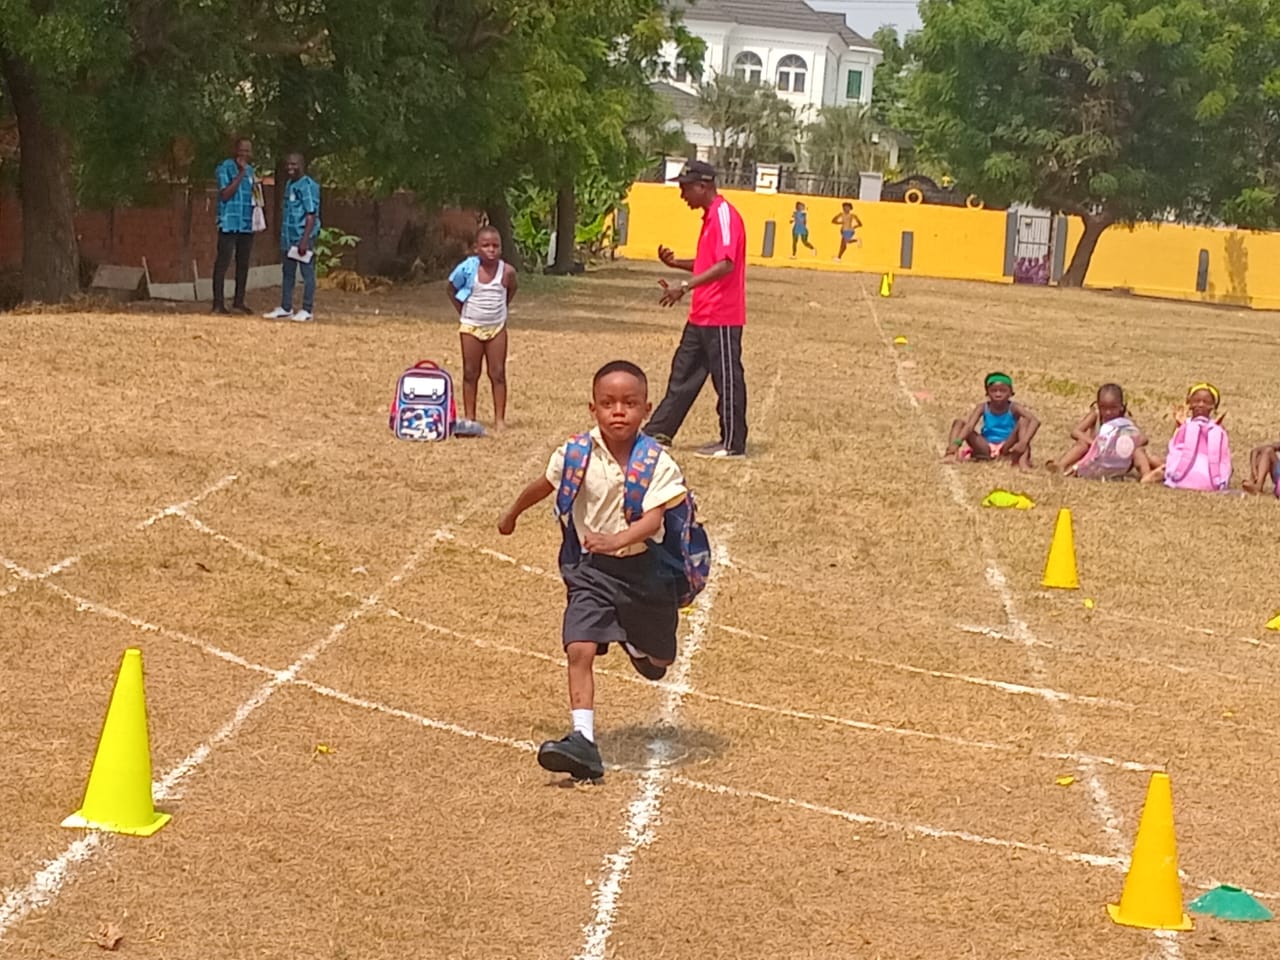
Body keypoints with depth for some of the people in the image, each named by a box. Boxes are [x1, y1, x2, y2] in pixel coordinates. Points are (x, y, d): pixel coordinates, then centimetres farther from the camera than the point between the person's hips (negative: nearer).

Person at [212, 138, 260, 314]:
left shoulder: (250, 169, 15)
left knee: (244, 264, 11)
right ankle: (218, 303, -5)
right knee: (222, 263, -5)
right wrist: (241, 173, -18)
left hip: (247, 224, 7)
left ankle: (239, 300, 19)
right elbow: (225, 194, -16)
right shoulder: (225, 167, -7)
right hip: (229, 224, -7)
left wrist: (256, 191, 4)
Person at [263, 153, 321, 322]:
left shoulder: (308, 186, -12)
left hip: (303, 238, -9)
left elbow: (311, 215, -16)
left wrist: (305, 239, -22)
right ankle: (285, 309, 20)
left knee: (307, 273, -1)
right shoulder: (289, 185, 14)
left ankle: (307, 311, 4)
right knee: (287, 273, 13)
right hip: (288, 237, 9)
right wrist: (283, 236, 18)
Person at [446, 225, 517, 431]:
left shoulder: (507, 271, -11)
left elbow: (513, 289, 12)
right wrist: (463, 312, -2)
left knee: (498, 374, 2)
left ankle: (500, 418, 7)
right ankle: (469, 418, 14)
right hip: (471, 327, 0)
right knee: (470, 374, 7)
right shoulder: (468, 269, -12)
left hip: (496, 328, 0)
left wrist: (500, 309, 6)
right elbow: (452, 290, 3)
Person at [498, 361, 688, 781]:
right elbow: (545, 485, 10)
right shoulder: (577, 454, -10)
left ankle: (637, 642, 56)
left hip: (643, 568, 0)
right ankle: (583, 741, -19)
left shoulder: (657, 462, -16)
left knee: (657, 661, 18)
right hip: (591, 569, 0)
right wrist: (512, 515, 26)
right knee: (579, 649, -18)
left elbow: (653, 519, -26)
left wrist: (618, 540, -45)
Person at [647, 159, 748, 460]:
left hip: (722, 317, -10)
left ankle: (733, 445, 7)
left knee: (727, 379, -1)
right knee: (683, 374, 14)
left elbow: (726, 265, -27)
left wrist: (685, 287, -30)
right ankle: (658, 433, 20)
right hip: (701, 316, 10)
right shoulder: (710, 216, 15)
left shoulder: (724, 215, -16)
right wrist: (676, 263, 9)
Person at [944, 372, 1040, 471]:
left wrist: (1023, 442, -42)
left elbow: (1035, 421, -24)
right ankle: (951, 454, -37)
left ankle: (1023, 460, -44)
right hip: (986, 448, 2)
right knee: (958, 423, -11)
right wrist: (956, 443, -39)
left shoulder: (1014, 408, -8)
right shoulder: (983, 407, -3)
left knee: (1023, 421, -24)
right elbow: (969, 426, -19)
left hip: (1007, 448, -2)